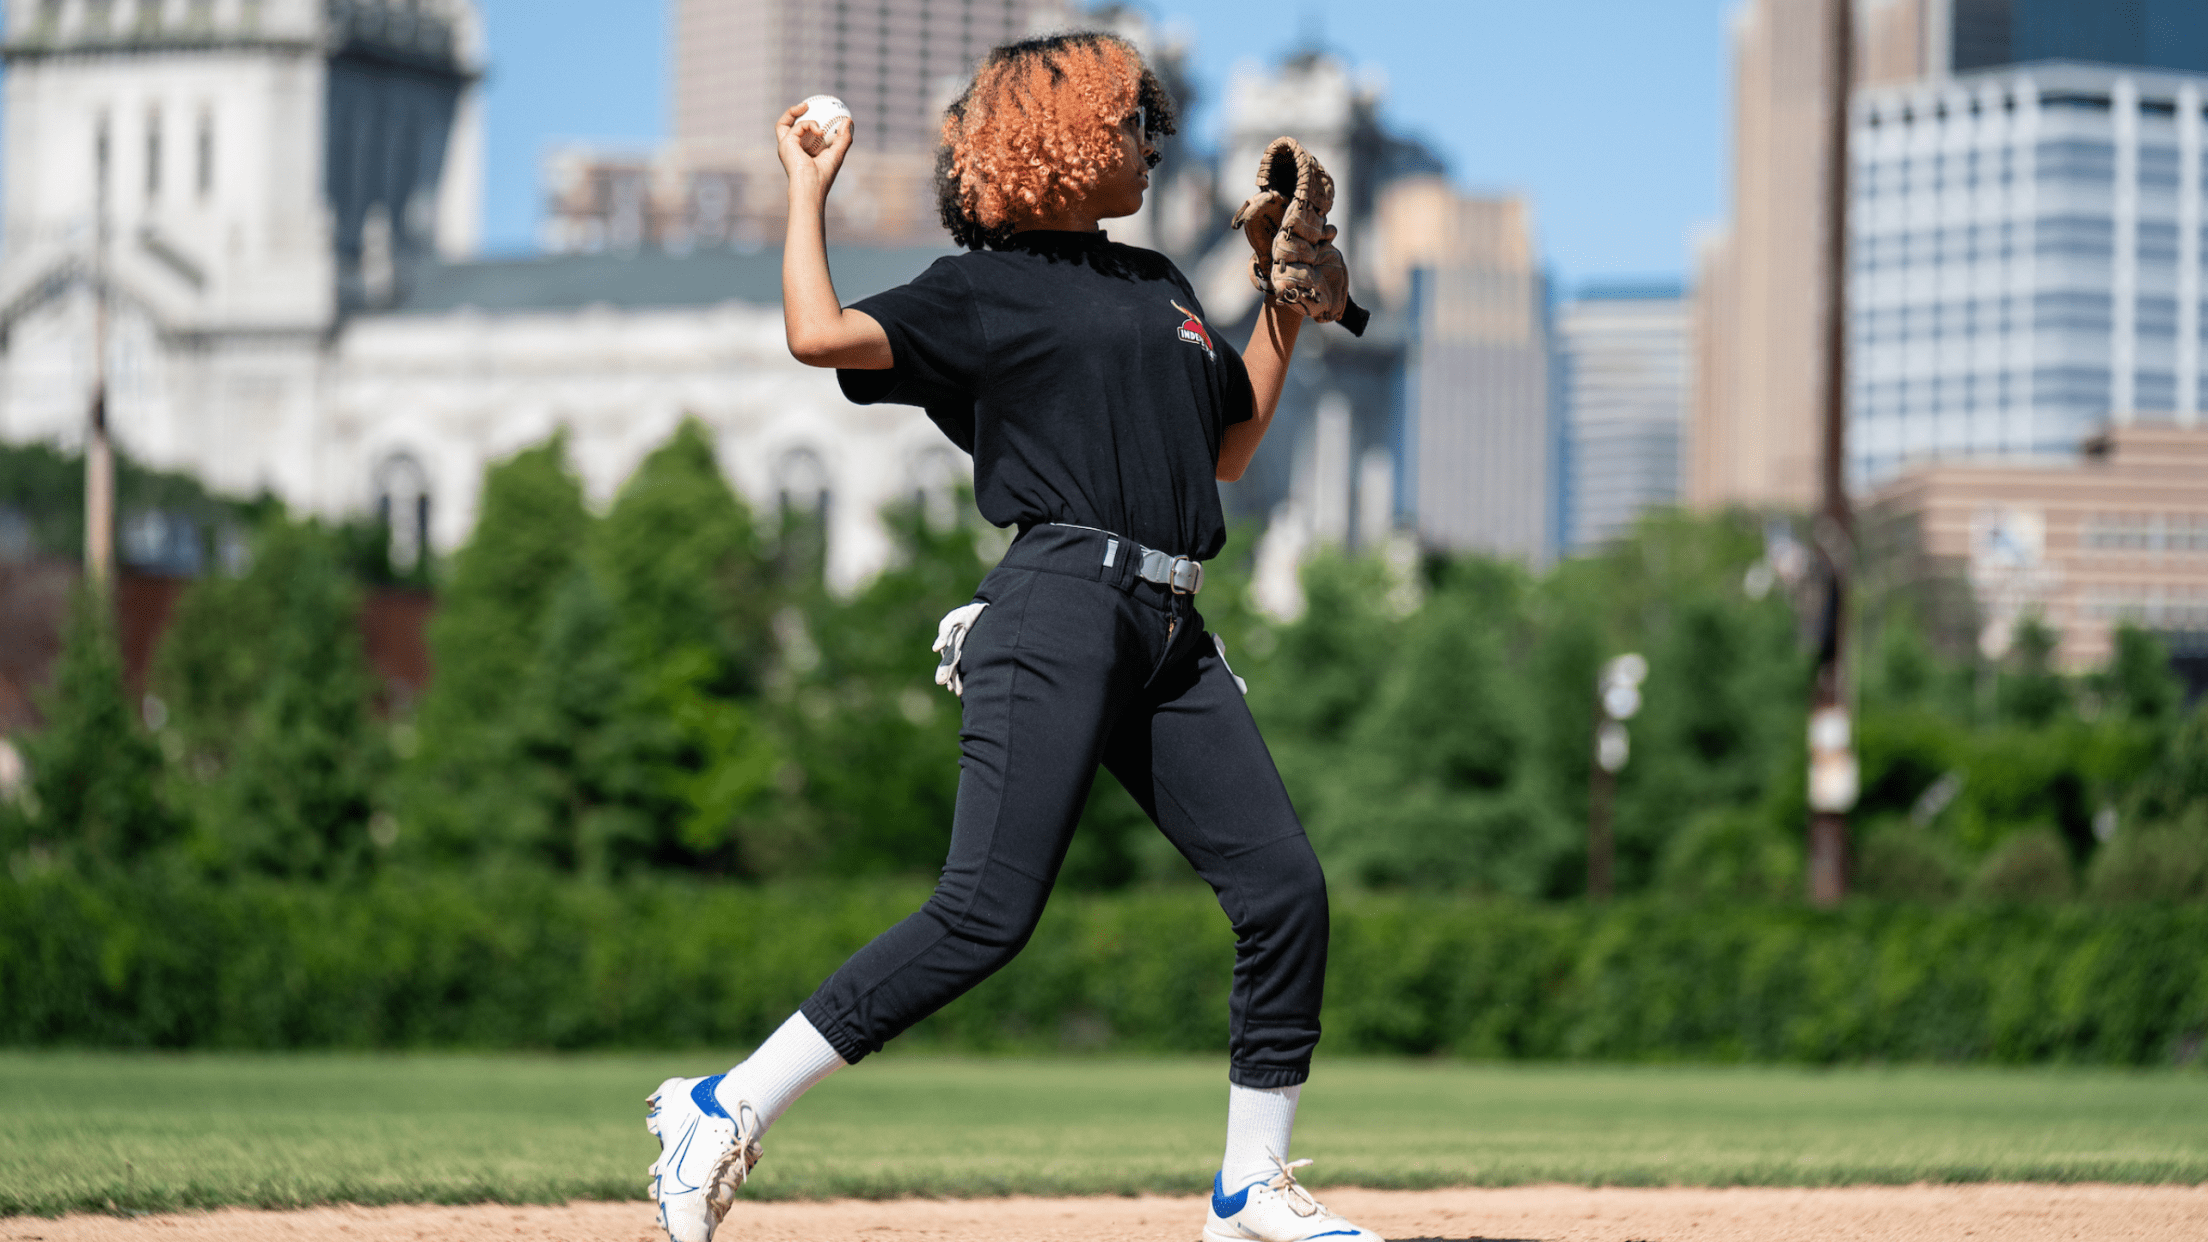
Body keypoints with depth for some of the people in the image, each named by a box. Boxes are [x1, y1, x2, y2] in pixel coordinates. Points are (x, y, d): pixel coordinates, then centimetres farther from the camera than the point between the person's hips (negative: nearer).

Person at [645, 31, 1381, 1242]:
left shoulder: (1159, 284, 24)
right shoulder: (986, 289, 3)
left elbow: (1230, 445, 31)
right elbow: (821, 335, -12)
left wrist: (1290, 305, 24)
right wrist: (807, 191, 0)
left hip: (1171, 637, 7)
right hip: (1061, 608, -7)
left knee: (1285, 889, -2)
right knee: (987, 912, -17)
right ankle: (725, 1109, -12)